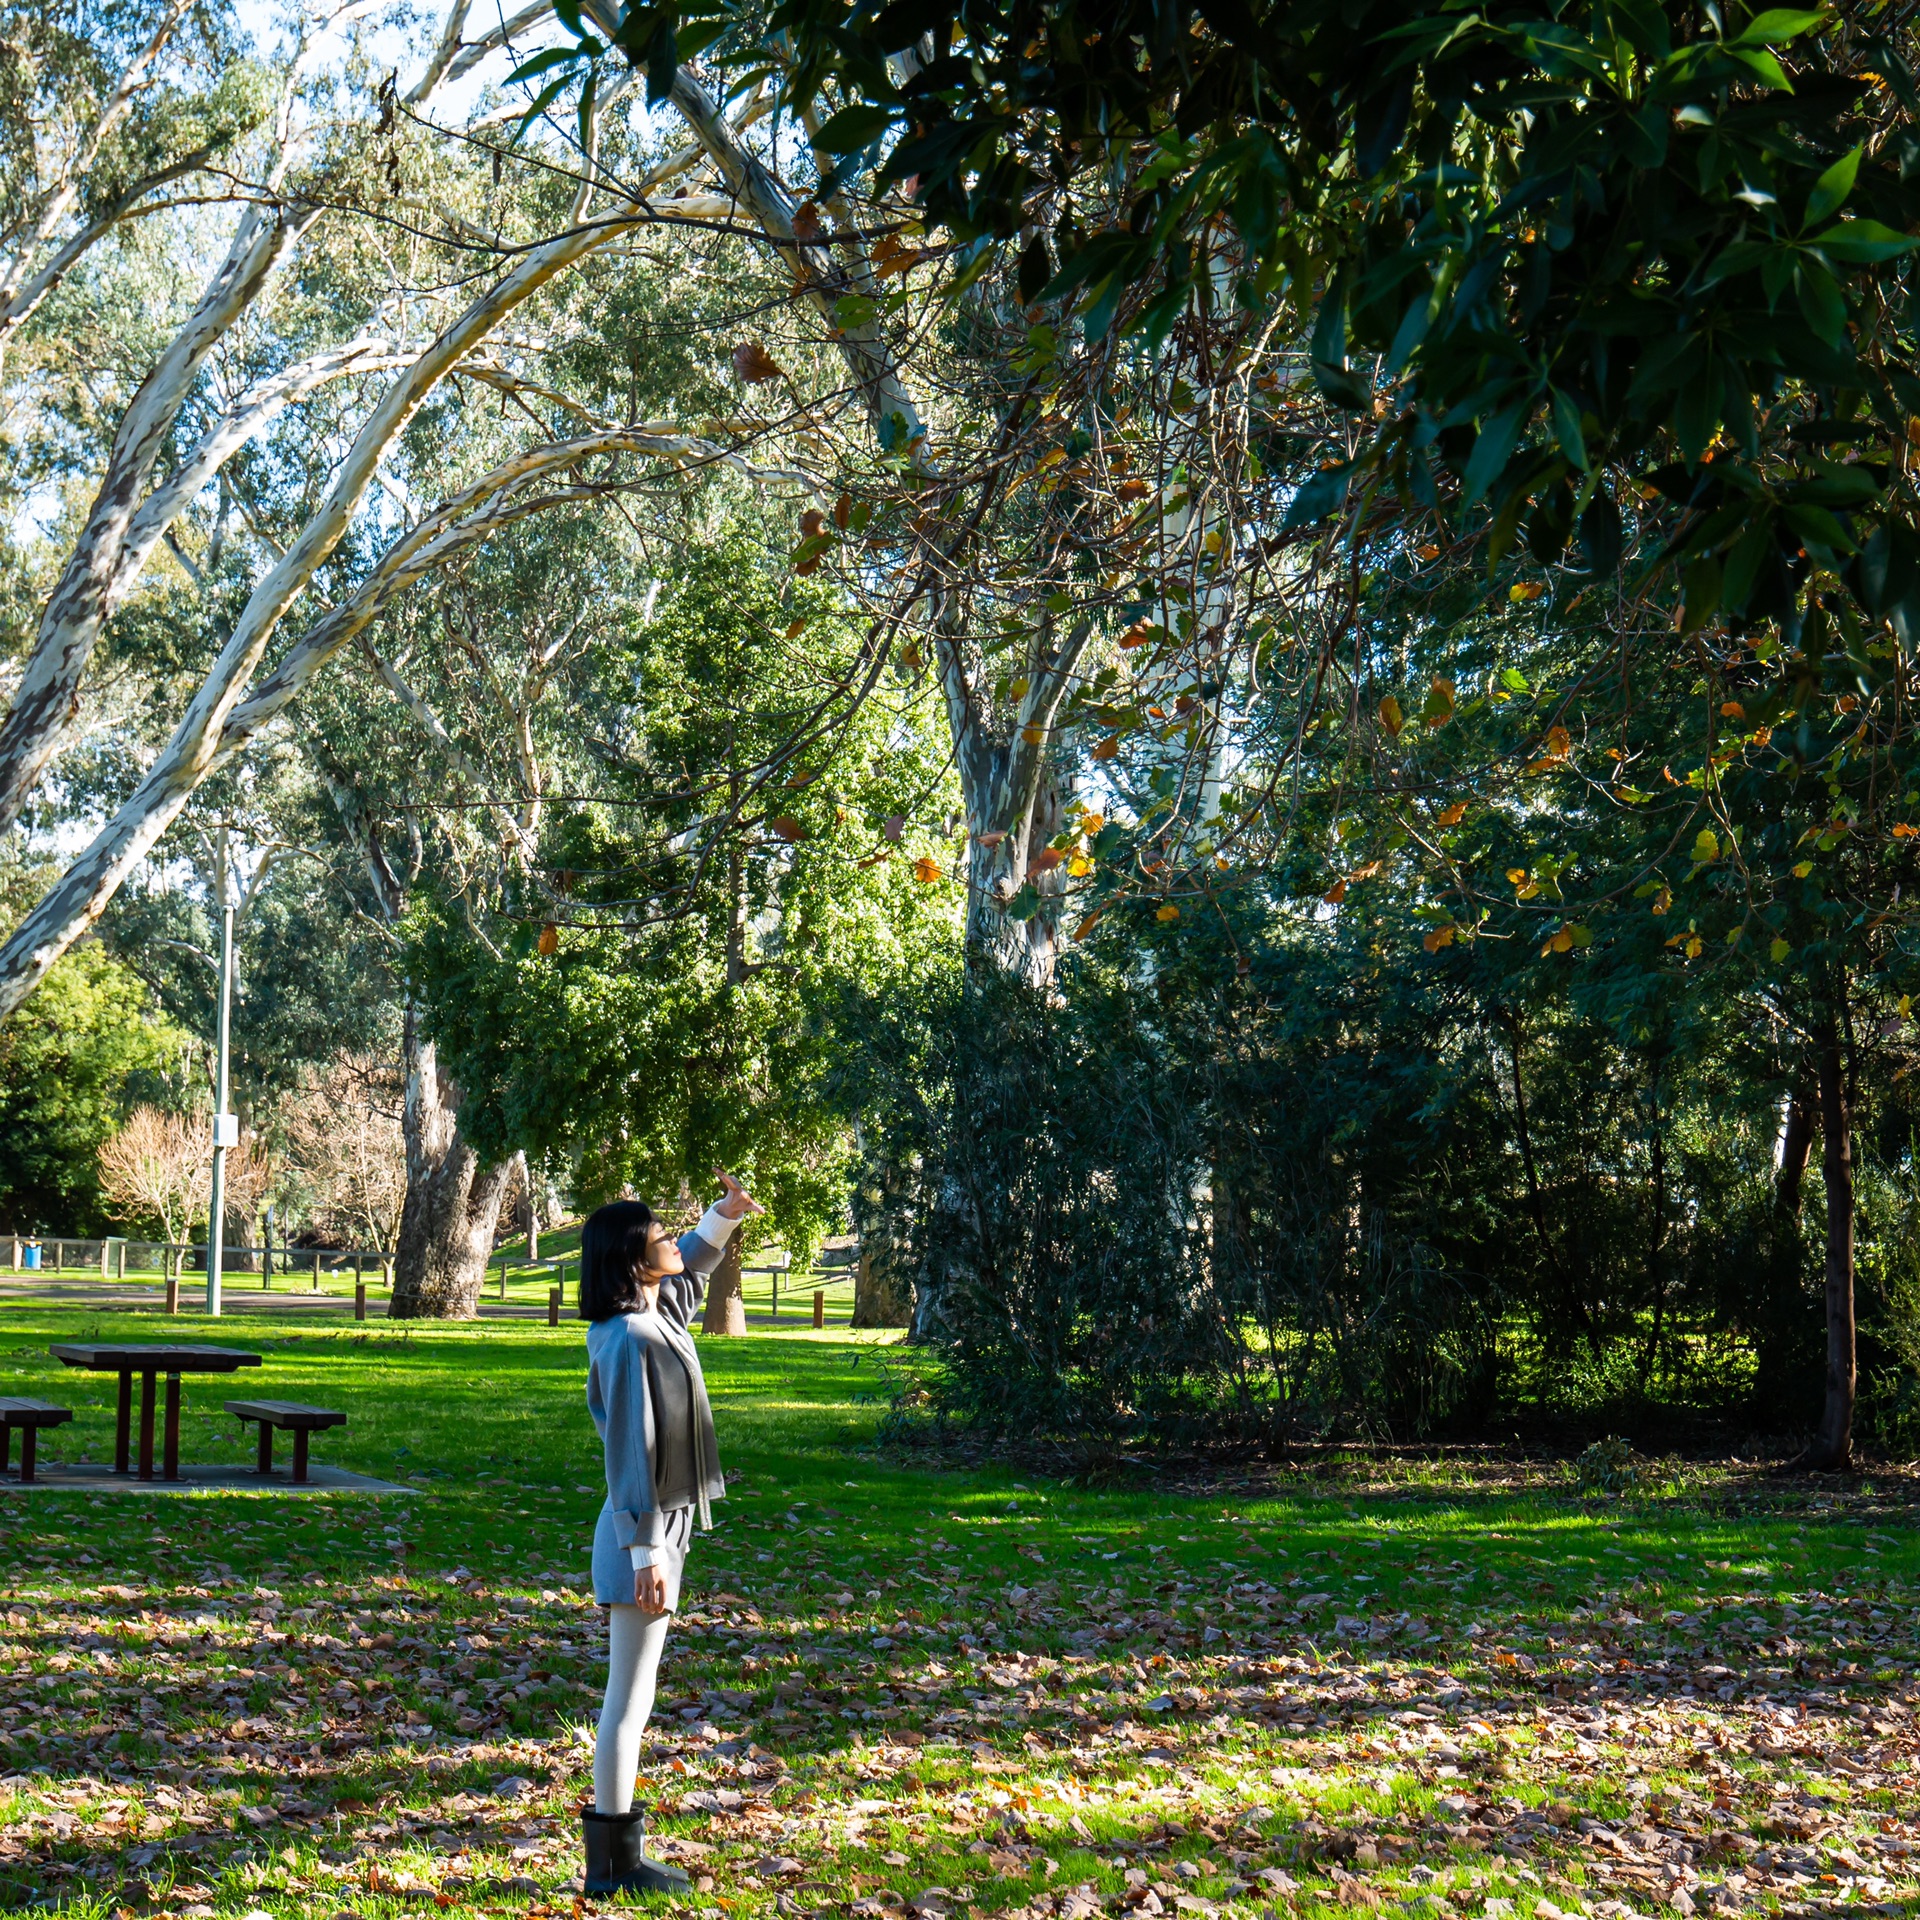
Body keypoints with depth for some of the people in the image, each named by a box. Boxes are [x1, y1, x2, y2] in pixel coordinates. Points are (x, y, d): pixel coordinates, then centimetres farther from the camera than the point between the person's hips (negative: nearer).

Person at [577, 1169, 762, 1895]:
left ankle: (617, 1850, 22)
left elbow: (692, 1266, 30)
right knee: (629, 1697, -3)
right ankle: (611, 1860, 4)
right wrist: (645, 1553, -21)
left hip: (659, 1529, 10)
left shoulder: (660, 1313, 7)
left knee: (632, 1696, 14)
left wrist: (724, 1214, 12)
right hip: (643, 1535, -10)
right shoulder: (627, 1340, -20)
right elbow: (631, 1456, -21)